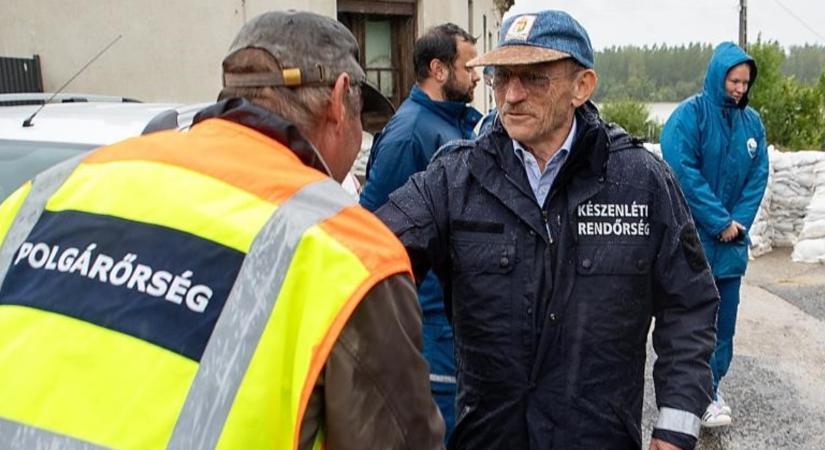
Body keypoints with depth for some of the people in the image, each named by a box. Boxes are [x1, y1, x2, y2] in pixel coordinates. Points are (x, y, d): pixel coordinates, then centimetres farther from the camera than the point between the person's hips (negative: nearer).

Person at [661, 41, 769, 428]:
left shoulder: (752, 121, 8)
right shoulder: (690, 114, -9)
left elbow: (758, 177, 7)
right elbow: (683, 172, -17)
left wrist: (739, 221, -8)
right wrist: (720, 222, -15)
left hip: (732, 240, 5)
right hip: (693, 237, -5)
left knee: (725, 316, 10)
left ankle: (710, 385, 24)